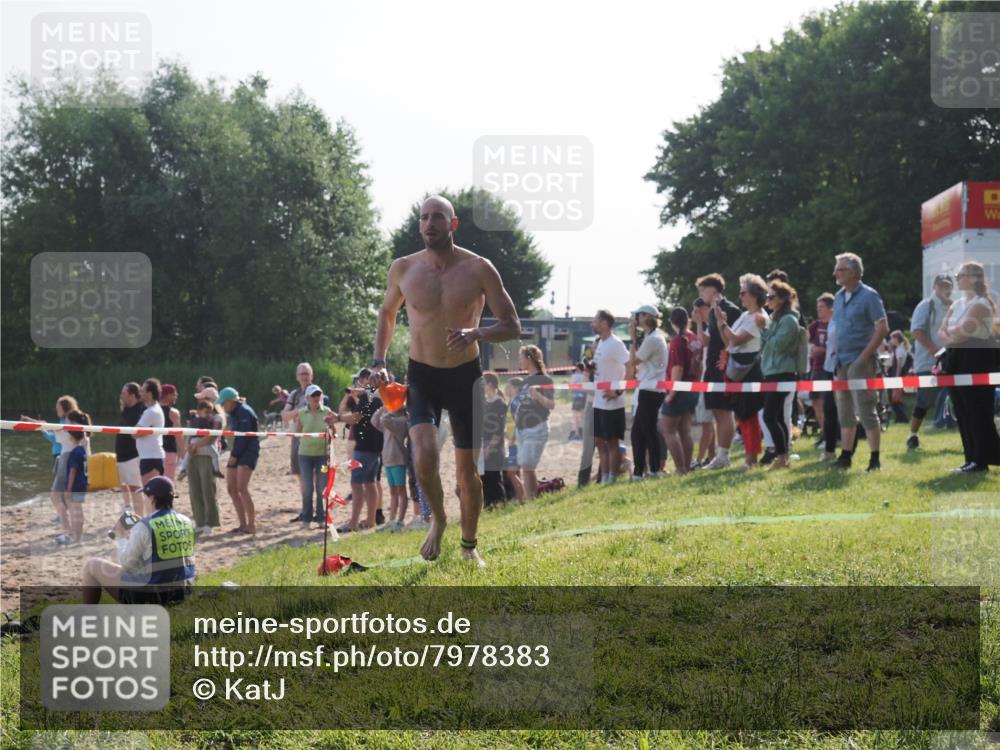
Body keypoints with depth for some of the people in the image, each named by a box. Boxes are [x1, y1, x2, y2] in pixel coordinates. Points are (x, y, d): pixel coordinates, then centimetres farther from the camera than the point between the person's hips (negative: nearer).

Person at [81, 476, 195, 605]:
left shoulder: (144, 527, -18)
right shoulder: (187, 522, 0)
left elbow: (126, 562, -10)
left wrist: (121, 538, 7)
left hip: (148, 595, -6)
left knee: (92, 565, 13)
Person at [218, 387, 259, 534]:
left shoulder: (244, 412, -12)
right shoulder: (233, 414, 17)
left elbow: (244, 436, -16)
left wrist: (235, 455, -14)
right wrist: (232, 454, 5)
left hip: (249, 451, -10)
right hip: (237, 453, 10)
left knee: (242, 488, -17)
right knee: (231, 489, 4)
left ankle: (252, 525, -14)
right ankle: (243, 524, 10)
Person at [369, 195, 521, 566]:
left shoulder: (478, 269, -9)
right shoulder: (403, 268, -3)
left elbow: (512, 326, -5)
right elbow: (387, 313, 17)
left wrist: (475, 333, -24)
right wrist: (379, 360, 6)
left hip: (465, 375, 0)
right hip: (422, 376, 0)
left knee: (467, 470, 6)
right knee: (425, 457, -21)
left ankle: (469, 546, 28)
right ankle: (437, 519, 9)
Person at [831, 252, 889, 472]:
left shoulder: (868, 296, -8)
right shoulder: (839, 297, 13)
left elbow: (882, 328, -12)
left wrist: (864, 356, -16)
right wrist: (835, 355, 10)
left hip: (860, 362, -7)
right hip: (842, 362, 7)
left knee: (866, 410, -7)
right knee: (845, 411, 11)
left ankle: (875, 459, -2)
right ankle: (845, 456, 18)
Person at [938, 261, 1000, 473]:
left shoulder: (981, 303, -9)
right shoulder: (956, 304, 17)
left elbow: (963, 330, -19)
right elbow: (942, 331, 10)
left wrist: (951, 331, 0)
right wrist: (950, 337, -11)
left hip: (977, 359, -9)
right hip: (958, 359, 9)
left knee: (978, 411, -7)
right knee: (962, 410, 8)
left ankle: (980, 460, -5)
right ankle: (972, 457, 13)